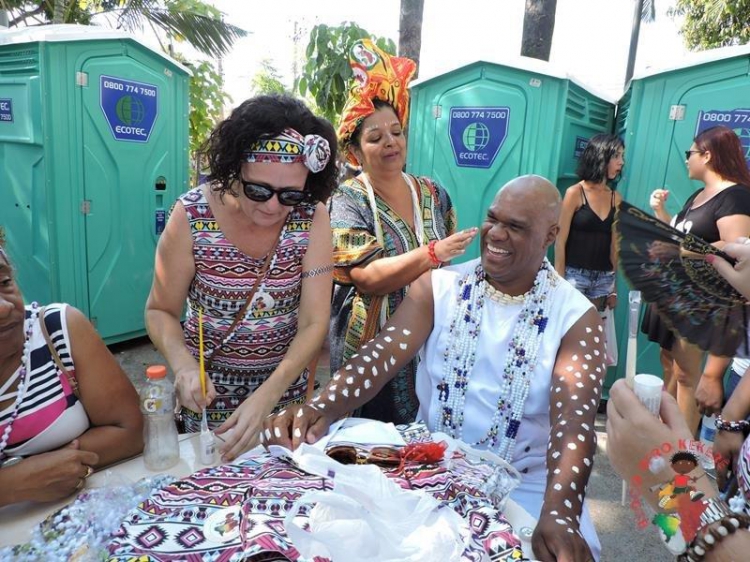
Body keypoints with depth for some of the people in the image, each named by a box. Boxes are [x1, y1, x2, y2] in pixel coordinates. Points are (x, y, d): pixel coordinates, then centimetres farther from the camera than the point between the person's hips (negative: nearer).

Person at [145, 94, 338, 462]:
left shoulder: (312, 217, -16)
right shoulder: (192, 215, -18)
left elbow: (313, 323, -17)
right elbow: (160, 311, -7)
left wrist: (266, 396, -29)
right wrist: (183, 364, -27)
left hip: (285, 384, 1)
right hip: (210, 386, -1)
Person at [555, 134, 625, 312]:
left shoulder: (616, 198, 7)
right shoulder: (575, 193, -7)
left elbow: (614, 245, 10)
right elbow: (560, 242, -7)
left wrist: (613, 286, 11)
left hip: (603, 279, 5)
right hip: (575, 275, -4)